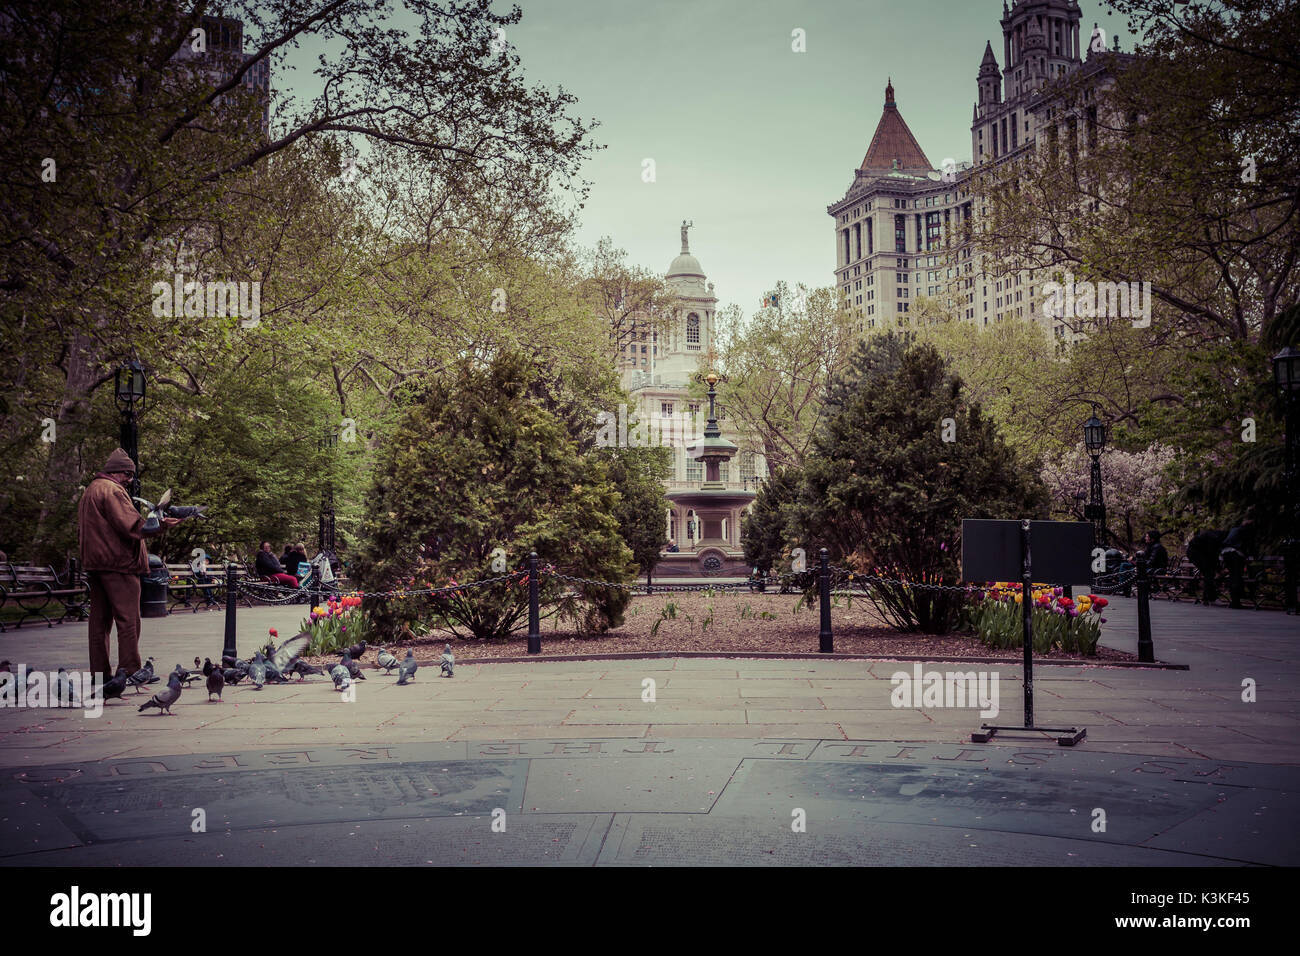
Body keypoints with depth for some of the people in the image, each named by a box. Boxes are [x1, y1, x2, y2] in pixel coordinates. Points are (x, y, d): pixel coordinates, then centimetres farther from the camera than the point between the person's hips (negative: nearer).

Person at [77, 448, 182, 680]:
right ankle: (129, 671, -11)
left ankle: (100, 672, 12)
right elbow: (130, 525, -20)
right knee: (128, 618, -9)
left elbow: (82, 532, 25)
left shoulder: (89, 492, 23)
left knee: (100, 619, 10)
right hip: (118, 564, -10)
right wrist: (160, 525, -18)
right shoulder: (112, 491, -9)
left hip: (93, 563, 10)